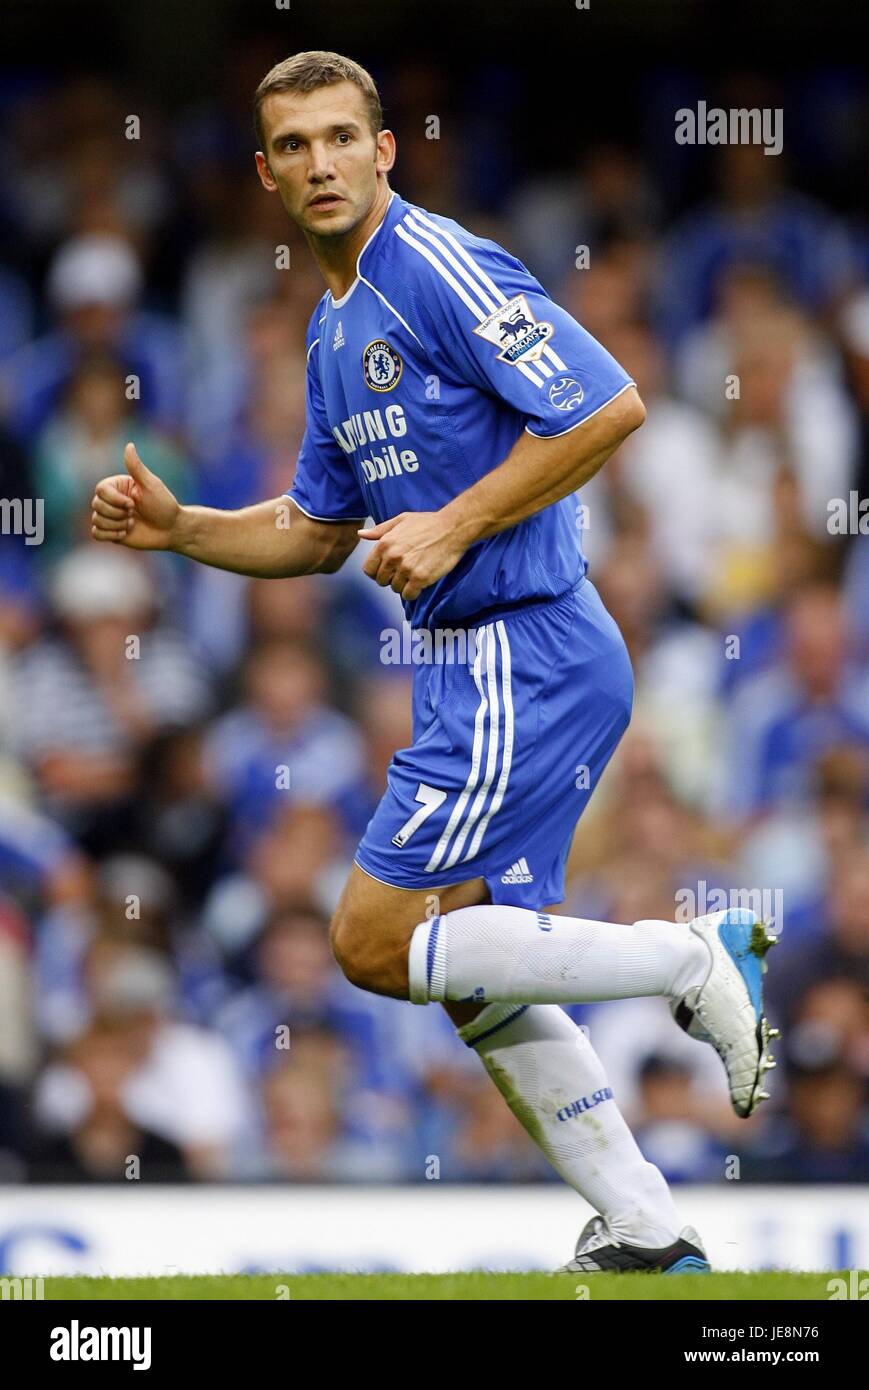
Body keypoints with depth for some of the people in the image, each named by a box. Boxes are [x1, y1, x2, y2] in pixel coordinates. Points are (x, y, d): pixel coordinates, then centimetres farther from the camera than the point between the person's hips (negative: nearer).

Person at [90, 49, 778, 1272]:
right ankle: (647, 1238, 13)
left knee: (377, 943, -10)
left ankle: (691, 961, -7)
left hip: (524, 658, -10)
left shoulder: (441, 269, -14)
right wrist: (174, 528, 11)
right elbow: (317, 529, 26)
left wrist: (454, 528, -19)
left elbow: (610, 406, -21)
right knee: (475, 975, 11)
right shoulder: (337, 328, 16)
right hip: (478, 667, 10)